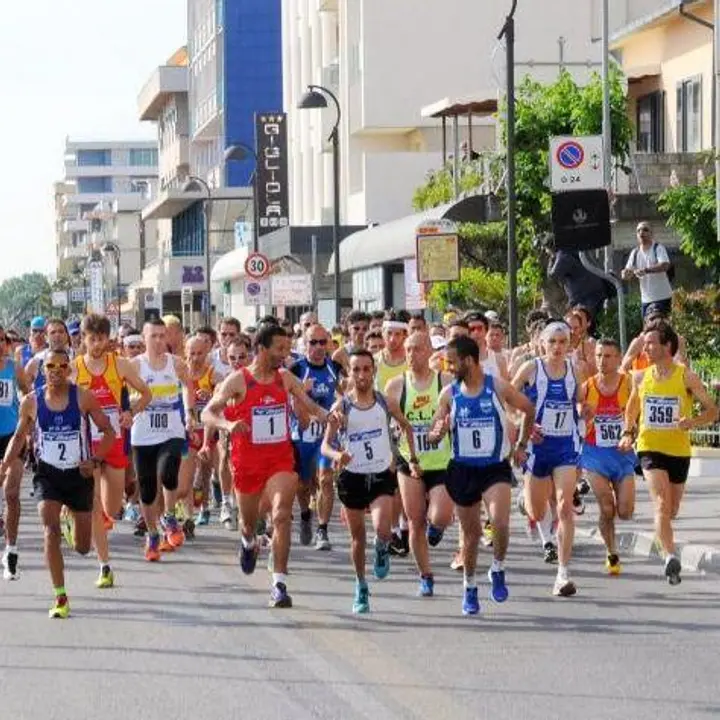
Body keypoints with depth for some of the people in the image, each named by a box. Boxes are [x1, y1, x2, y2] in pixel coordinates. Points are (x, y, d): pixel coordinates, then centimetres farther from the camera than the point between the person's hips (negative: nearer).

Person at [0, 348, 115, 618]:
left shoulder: (83, 398, -9)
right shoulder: (31, 402, -4)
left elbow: (108, 431, -2)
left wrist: (95, 460, -16)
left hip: (79, 474, 0)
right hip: (48, 474, 0)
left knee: (82, 547, 9)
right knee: (51, 530, -21)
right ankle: (60, 598, -16)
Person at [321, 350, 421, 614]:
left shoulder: (386, 403, -1)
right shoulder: (341, 407, -6)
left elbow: (406, 427, 17)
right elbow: (325, 445, -8)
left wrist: (412, 459, 13)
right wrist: (337, 455, -29)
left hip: (382, 475, 0)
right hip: (352, 476, 0)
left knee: (382, 530, -23)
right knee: (357, 537, 11)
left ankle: (383, 549, 14)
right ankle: (361, 588, 29)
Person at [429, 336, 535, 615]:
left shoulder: (498, 387, -7)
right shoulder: (449, 394, 0)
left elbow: (530, 410, 8)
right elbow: (433, 435, 2)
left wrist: (521, 446, 8)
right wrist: (439, 431, -22)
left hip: (496, 468, -3)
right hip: (463, 469, 3)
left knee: (500, 522, -24)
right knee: (471, 532, 11)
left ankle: (498, 570, 2)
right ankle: (469, 587, 28)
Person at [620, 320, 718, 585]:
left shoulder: (687, 377, -6)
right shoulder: (640, 377, 3)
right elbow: (631, 409, 22)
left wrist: (693, 422, -21)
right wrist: (628, 432, 8)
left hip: (679, 451, 0)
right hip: (650, 448, 0)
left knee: (672, 510, 14)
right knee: (662, 503, -20)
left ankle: (666, 547, 42)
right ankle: (670, 557, -29)